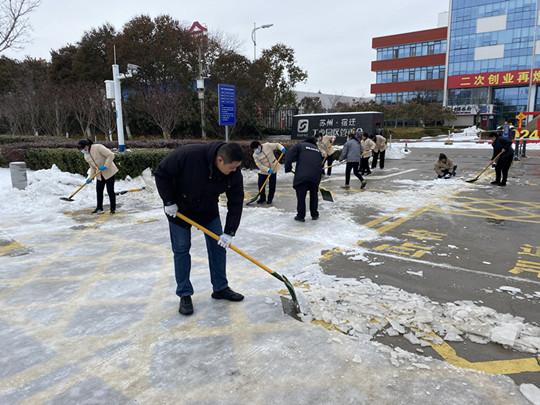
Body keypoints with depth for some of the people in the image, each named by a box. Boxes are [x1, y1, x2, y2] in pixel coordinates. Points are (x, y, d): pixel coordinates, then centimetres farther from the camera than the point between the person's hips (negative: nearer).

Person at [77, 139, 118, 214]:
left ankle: (113, 208, 7)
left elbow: (111, 155, -22)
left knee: (110, 191, -4)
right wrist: (90, 178, -2)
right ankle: (99, 208, 19)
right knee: (99, 191, 8)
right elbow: (92, 167, 9)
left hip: (109, 172, -7)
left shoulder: (98, 147, -19)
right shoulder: (86, 156, 4)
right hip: (99, 175, 7)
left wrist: (105, 166, -25)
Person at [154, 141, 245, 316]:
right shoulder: (189, 155, -36)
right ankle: (184, 294, 15)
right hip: (179, 208, -3)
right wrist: (169, 202, -20)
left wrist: (229, 232, -17)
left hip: (208, 210, 4)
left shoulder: (234, 175, -23)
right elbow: (161, 173, -22)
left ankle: (220, 288, 21)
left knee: (218, 246, 5)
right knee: (181, 250, 1)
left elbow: (236, 203, -14)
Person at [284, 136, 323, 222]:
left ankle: (300, 216, 6)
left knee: (301, 196, 3)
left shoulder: (300, 145, 12)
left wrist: (288, 168, 5)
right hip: (315, 176, 4)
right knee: (314, 195, 18)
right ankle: (314, 215, 26)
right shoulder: (318, 150, 26)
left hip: (302, 176, -4)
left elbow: (289, 155, -1)